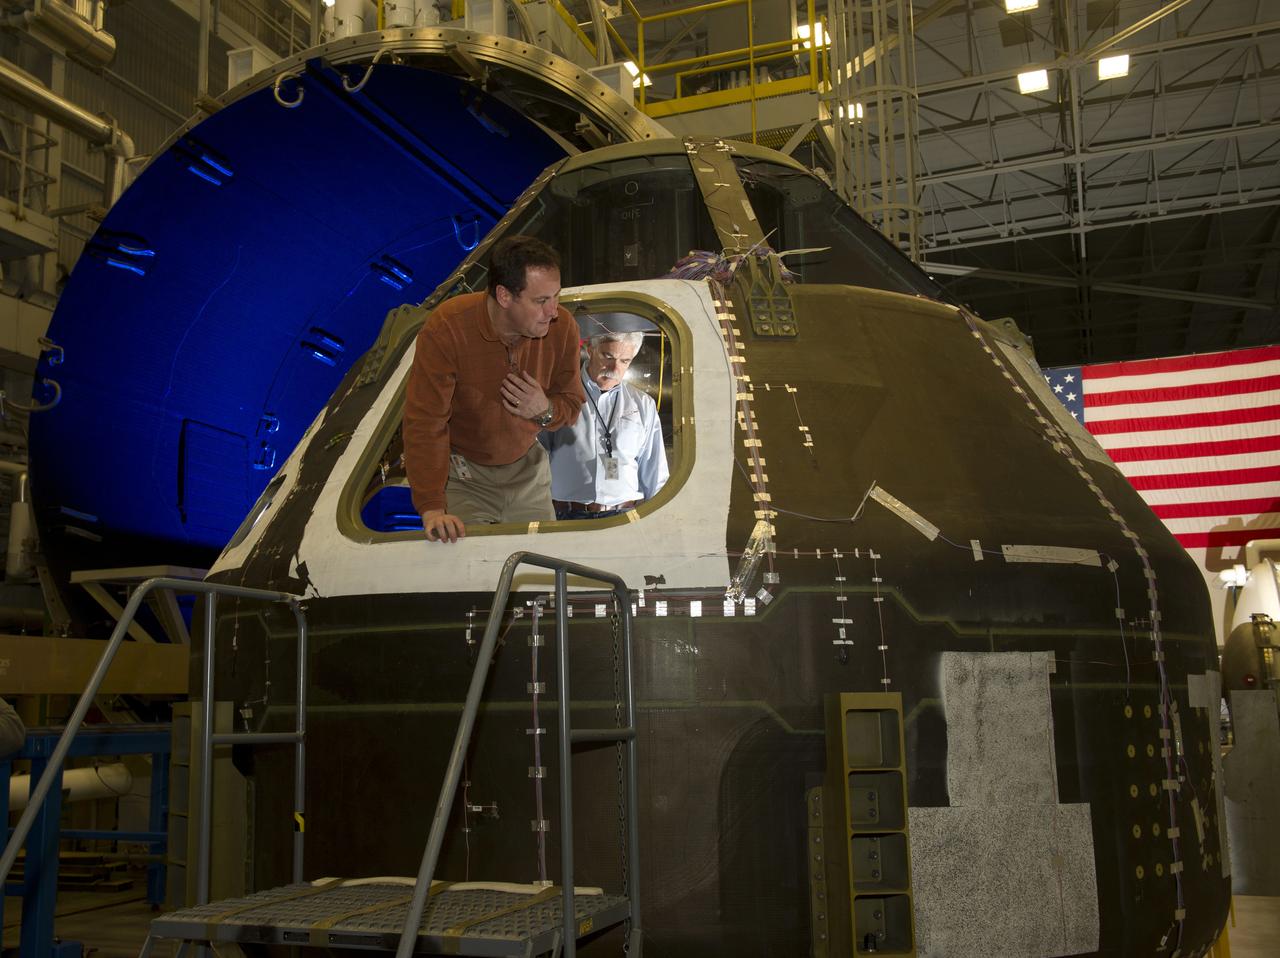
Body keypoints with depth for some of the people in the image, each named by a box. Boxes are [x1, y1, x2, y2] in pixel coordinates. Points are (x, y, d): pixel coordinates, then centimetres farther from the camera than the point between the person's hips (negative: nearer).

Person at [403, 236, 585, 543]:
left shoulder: (562, 327, -16)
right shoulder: (446, 328, -28)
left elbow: (572, 405, -1)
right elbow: (424, 422, -27)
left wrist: (545, 412, -26)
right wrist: (432, 506, -33)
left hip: (527, 468, 4)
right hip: (463, 476, -3)